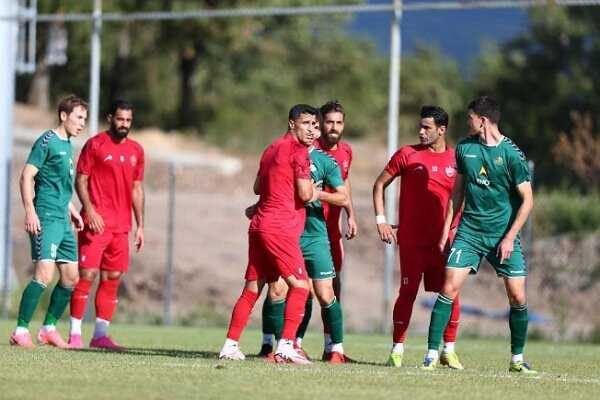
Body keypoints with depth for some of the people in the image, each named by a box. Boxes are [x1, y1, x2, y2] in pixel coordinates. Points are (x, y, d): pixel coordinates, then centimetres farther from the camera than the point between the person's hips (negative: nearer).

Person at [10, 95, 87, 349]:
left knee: (71, 277, 8)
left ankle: (49, 328, 18)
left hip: (62, 220, 9)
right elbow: (26, 177, -13)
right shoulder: (47, 141, -8)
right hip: (46, 218, -9)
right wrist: (30, 211, -21)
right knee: (44, 274, -17)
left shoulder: (67, 145, 18)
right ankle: (20, 331, -14)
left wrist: (71, 210, 24)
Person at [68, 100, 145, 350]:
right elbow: (80, 180, -3)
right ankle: (75, 333, -5)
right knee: (87, 275, -8)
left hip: (121, 226, 6)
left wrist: (140, 225, 13)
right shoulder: (95, 145, -2)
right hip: (96, 223, -6)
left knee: (112, 278, 5)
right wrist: (89, 210, -16)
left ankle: (100, 334, 9)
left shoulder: (136, 151, 14)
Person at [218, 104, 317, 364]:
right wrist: (317, 192, 8)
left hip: (259, 225, 9)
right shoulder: (298, 151, -7)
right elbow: (305, 194, -12)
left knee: (252, 289, 11)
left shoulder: (271, 150, 19)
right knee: (300, 286, -8)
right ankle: (285, 347, -16)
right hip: (281, 228, -9)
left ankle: (230, 346, 9)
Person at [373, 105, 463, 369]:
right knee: (408, 291, -4)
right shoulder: (407, 155, 2)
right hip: (411, 238, -2)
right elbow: (380, 184, 9)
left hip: (444, 238, 2)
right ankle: (397, 349, 4)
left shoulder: (456, 159, 5)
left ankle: (449, 350, 10)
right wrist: (380, 220, 1)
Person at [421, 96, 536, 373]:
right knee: (449, 289, -10)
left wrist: (509, 237, -11)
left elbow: (527, 199, -7)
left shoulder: (511, 153, -9)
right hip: (469, 231, 3)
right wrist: (447, 227, 12)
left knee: (518, 296, -6)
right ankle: (432, 353, -5)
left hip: (503, 235, -3)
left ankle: (517, 358, 11)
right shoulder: (465, 148, 4)